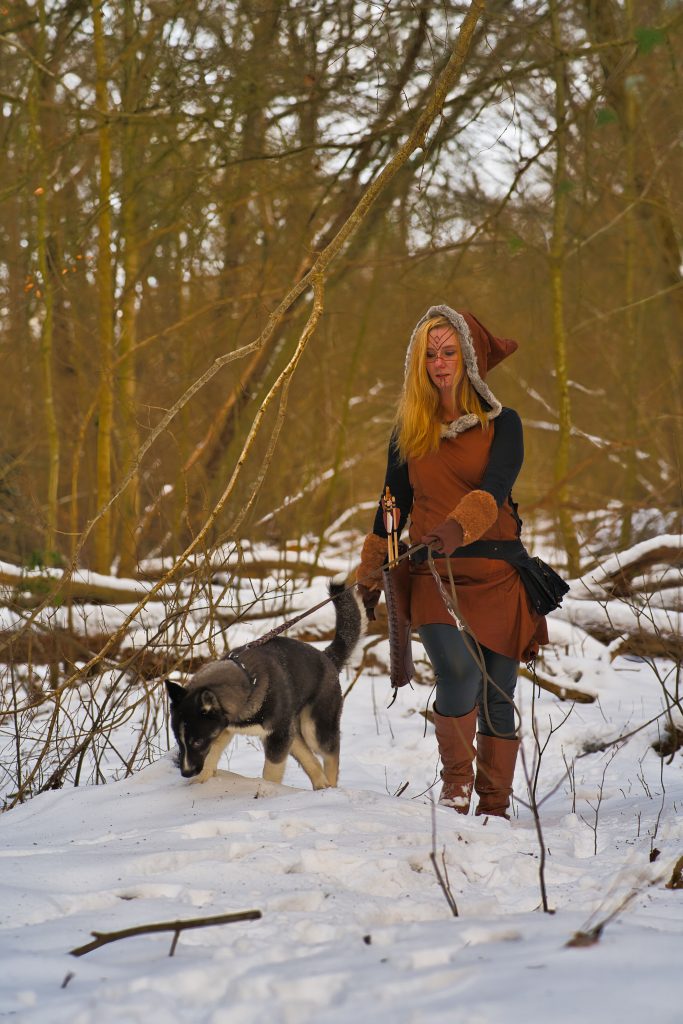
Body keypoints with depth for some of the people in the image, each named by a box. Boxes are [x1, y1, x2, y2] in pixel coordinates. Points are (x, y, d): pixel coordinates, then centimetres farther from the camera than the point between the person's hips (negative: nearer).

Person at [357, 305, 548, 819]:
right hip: (433, 575, 1)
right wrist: (372, 572, 28)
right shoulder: (409, 428, 12)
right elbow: (394, 502, 22)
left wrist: (459, 526, -35)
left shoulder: (502, 423, 2)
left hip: (497, 575, -1)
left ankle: (495, 809, 15)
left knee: (497, 699, 0)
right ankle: (456, 782, -1)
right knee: (458, 674, -23)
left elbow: (495, 487, -16)